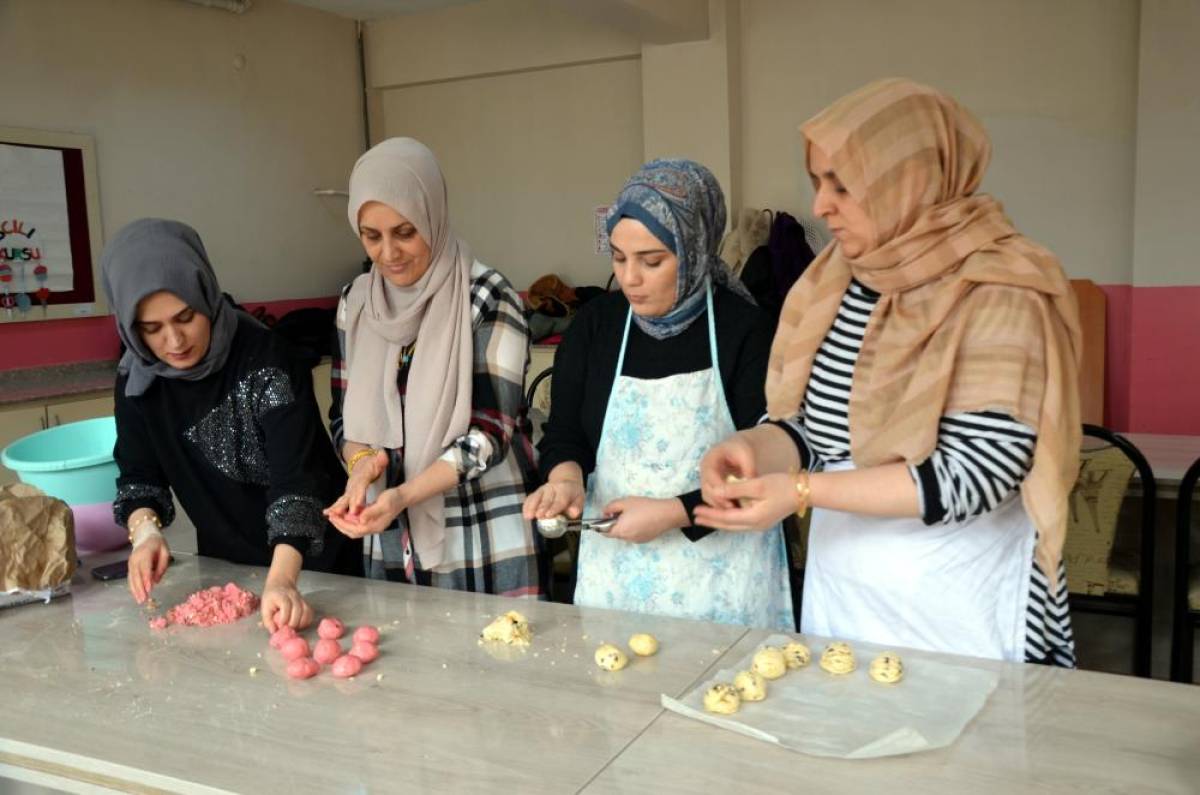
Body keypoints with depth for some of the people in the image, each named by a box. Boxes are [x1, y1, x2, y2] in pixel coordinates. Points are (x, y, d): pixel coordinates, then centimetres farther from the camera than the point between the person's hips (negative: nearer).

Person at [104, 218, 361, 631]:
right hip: (223, 562, 5)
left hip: (312, 560, -4)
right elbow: (139, 474, -1)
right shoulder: (138, 377, -8)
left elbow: (296, 479, -33)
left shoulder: (265, 359, -26)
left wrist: (281, 578, -45)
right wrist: (145, 531, -22)